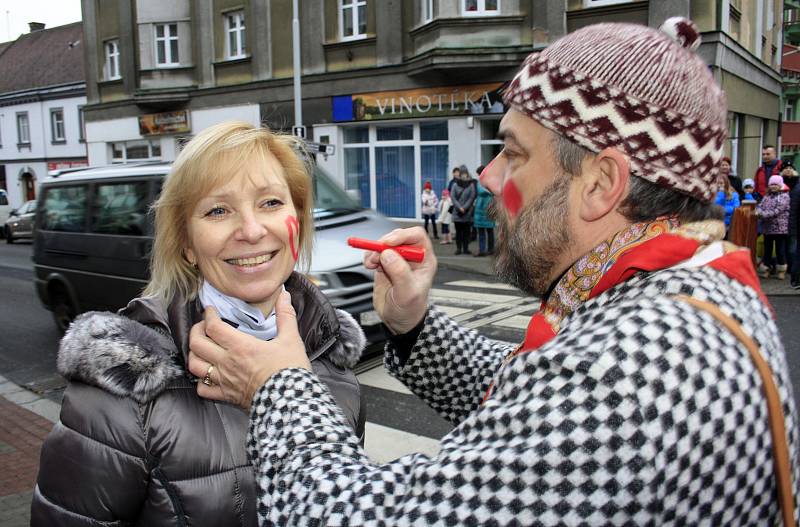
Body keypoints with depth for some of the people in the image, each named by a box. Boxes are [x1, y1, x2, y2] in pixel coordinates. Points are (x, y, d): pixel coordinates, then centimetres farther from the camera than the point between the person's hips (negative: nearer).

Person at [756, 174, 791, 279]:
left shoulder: (784, 196, -7)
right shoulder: (767, 196, 12)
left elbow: (777, 210, -17)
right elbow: (760, 206, 3)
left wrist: (763, 214, -21)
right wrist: (758, 211, -19)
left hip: (780, 228, -5)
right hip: (767, 228, 5)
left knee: (780, 250, 3)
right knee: (767, 250, 11)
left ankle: (781, 271, 14)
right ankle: (766, 270, 20)